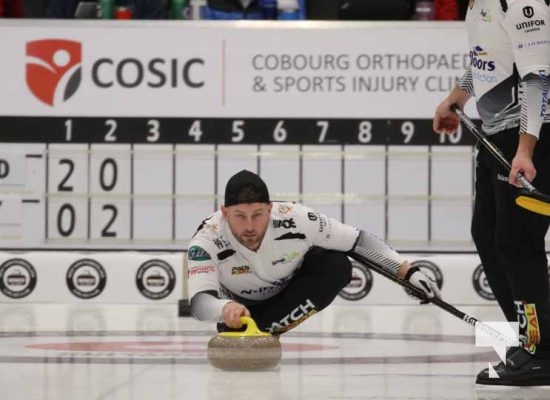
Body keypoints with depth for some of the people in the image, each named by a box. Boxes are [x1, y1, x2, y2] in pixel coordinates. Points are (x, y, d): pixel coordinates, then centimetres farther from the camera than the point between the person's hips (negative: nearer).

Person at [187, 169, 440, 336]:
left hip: (290, 291, 0)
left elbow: (359, 241, -22)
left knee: (337, 266, -27)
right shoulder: (207, 241, -37)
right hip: (240, 303, 1)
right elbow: (199, 302, -47)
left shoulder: (295, 220, -34)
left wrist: (409, 272, -26)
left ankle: (265, 330, -19)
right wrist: (225, 308, -71)